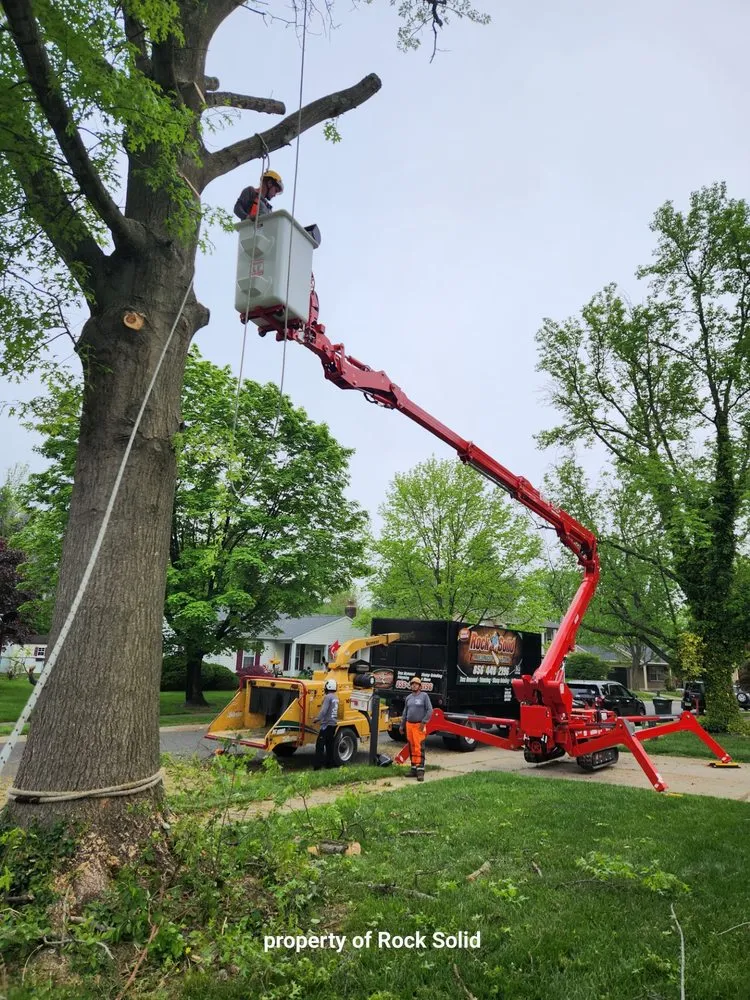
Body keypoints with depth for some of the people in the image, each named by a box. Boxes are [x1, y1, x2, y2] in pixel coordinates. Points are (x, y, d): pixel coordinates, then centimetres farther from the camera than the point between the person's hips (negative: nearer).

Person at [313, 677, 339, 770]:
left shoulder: (328, 697, -15)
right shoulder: (336, 697, 11)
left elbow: (323, 711, -21)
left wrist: (316, 719, -10)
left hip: (327, 724, -9)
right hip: (333, 723, 9)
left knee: (320, 744, -5)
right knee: (330, 744, 15)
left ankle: (317, 765, -7)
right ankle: (330, 763, 18)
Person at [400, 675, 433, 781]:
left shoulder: (424, 696, -2)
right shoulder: (408, 698, 13)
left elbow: (430, 710, -7)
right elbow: (405, 713, 20)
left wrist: (424, 722, -12)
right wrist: (401, 726, 19)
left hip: (419, 726, -6)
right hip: (409, 725, 6)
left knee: (419, 748, -11)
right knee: (412, 748, 10)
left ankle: (420, 771, -11)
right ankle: (414, 769, 18)